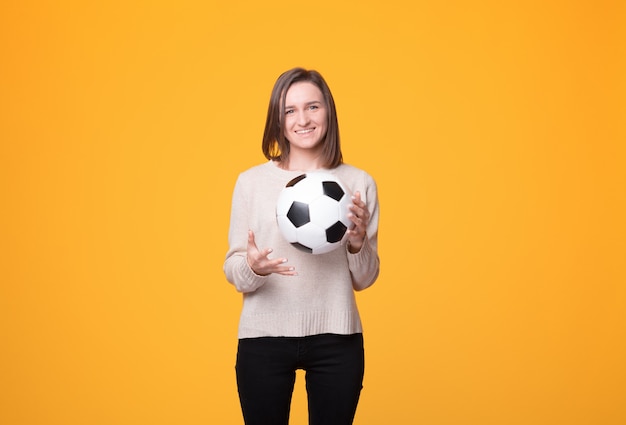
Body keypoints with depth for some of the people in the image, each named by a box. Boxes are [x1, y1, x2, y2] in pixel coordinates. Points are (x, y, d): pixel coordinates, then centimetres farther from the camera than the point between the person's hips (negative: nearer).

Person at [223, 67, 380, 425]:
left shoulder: (359, 183, 1)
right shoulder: (251, 182, -1)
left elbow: (364, 280, 5)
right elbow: (233, 273, 1)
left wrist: (358, 244, -15)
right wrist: (253, 267, -20)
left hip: (336, 340, 1)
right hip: (264, 339, 0)